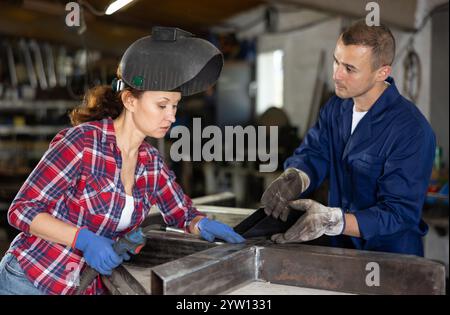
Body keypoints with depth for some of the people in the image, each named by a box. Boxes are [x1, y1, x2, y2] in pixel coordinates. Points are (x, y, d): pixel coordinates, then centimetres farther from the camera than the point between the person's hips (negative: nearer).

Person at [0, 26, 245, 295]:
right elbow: (22, 209, -16)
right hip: (31, 280, -6)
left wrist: (202, 224, -12)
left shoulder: (152, 163, -1)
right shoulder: (83, 141, -19)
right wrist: (84, 240, -28)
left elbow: (183, 214, 11)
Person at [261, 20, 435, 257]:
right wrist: (294, 179, -21)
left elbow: (398, 214, -20)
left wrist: (331, 221, -33)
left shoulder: (411, 131, -18)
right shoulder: (336, 107, 6)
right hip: (340, 248, 6)